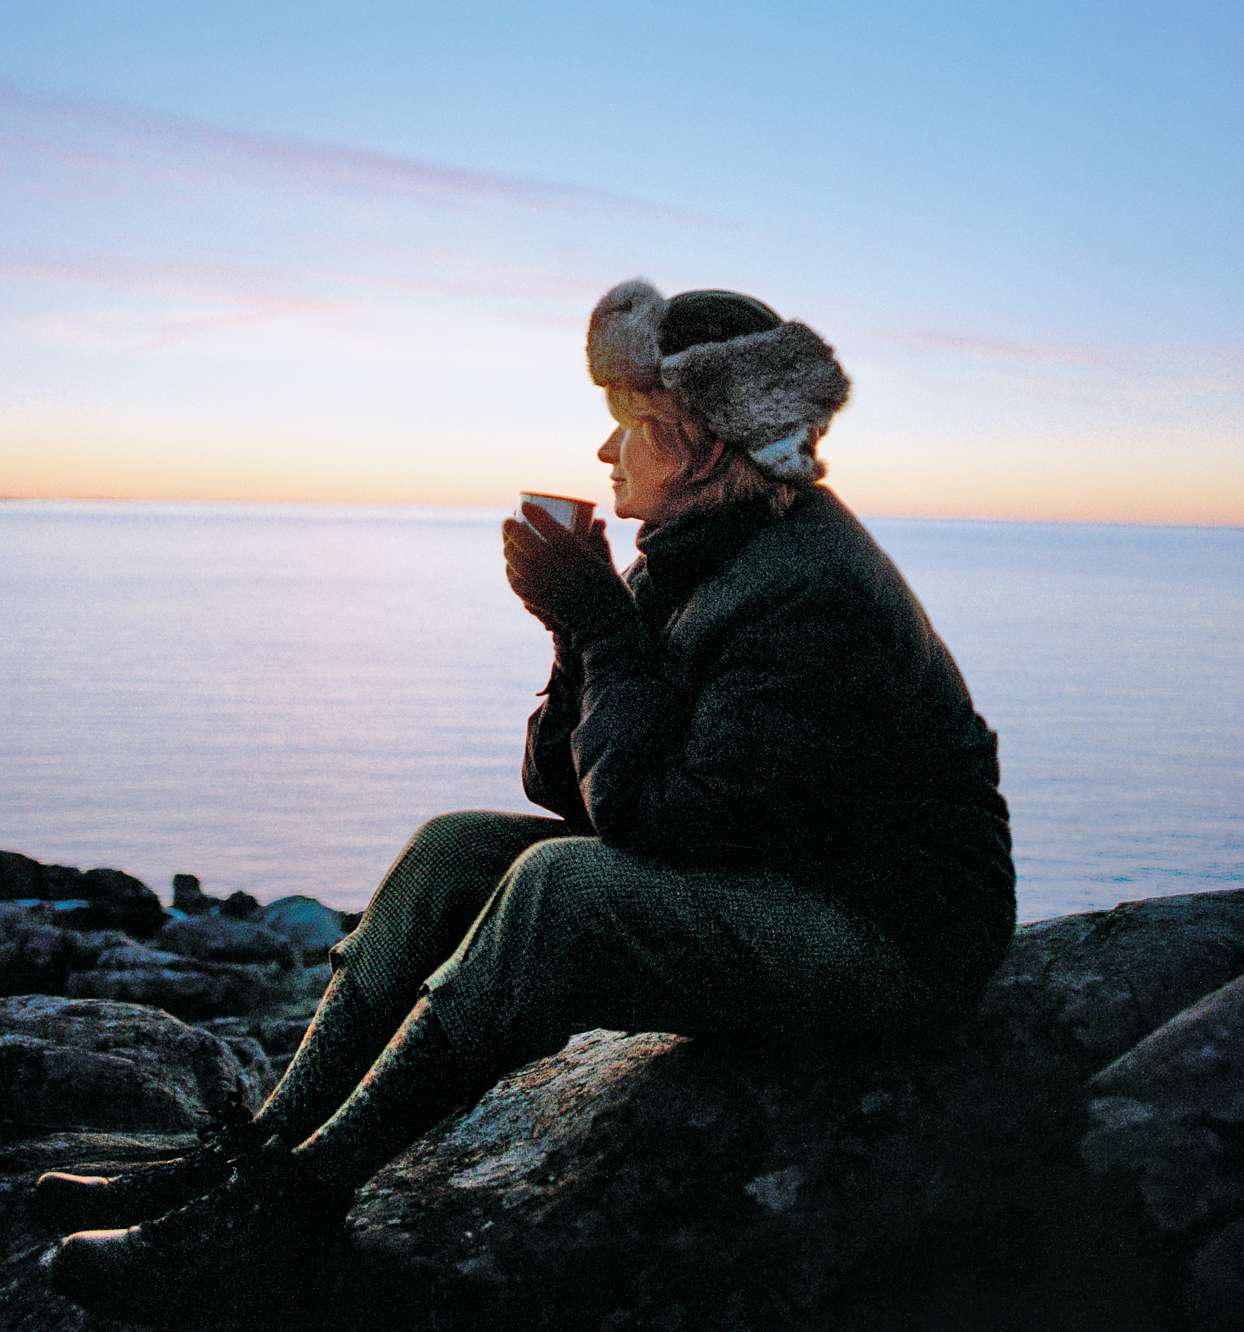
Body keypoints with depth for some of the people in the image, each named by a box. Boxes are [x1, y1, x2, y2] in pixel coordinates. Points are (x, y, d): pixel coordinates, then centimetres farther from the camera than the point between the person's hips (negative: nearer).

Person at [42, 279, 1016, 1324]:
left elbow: (656, 814, -26)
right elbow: (565, 784, 5)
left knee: (562, 886, -30)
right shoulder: (691, 555, 6)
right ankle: (252, 1156, -4)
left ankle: (288, 1201, -21)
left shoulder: (813, 595, -23)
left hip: (894, 931, -9)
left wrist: (601, 627, -18)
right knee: (457, 847, -1)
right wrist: (584, 633, -12)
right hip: (760, 884, 9)